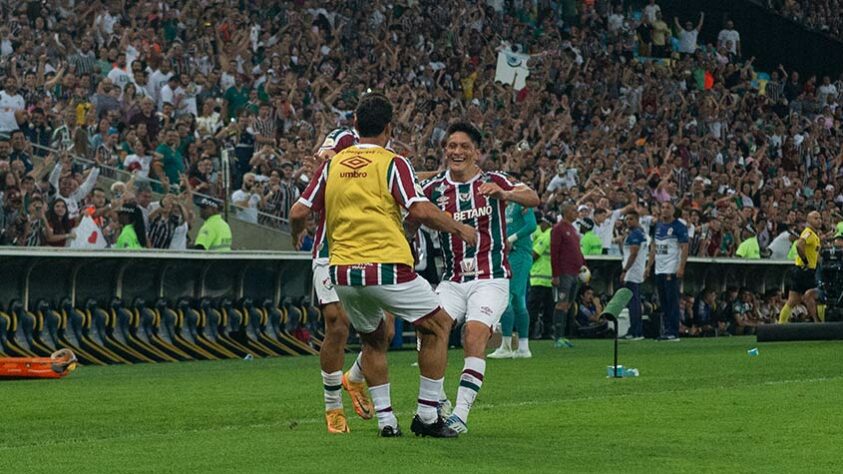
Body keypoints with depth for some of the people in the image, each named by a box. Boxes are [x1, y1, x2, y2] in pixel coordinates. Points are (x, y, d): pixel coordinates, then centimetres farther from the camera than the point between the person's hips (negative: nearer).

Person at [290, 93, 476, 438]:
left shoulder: (333, 164, 9)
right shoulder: (392, 163, -5)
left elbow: (299, 212, 9)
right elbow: (420, 211, -15)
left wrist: (296, 234, 32)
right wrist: (459, 228, 0)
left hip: (343, 272, 5)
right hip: (386, 268, -5)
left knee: (374, 340, 26)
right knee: (437, 326, 13)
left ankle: (385, 419, 17)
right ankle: (427, 416, 8)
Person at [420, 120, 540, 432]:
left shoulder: (493, 181, -1)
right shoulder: (434, 189, 7)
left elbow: (533, 199, -17)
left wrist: (503, 194, -38)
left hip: (490, 279, -3)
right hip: (452, 281, 3)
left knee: (474, 336, -23)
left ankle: (461, 414, -24)